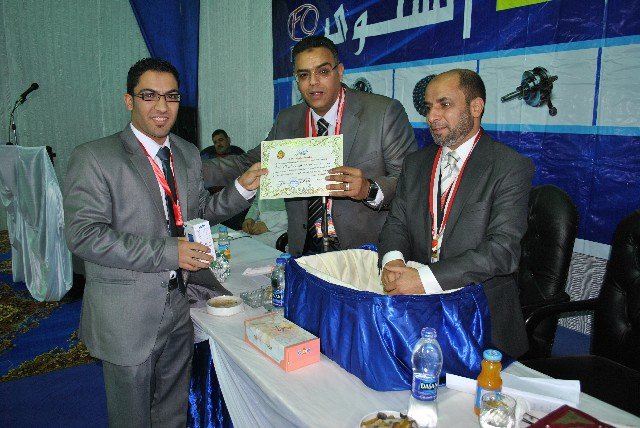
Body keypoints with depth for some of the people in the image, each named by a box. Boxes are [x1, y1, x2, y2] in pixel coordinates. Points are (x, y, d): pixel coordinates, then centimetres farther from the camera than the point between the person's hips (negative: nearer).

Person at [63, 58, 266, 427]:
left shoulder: (188, 154, 6)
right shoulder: (94, 158, -13)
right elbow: (83, 235, -20)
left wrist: (242, 188, -5)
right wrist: (168, 253, -25)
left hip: (178, 309, 5)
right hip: (127, 318, -5)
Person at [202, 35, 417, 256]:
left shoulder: (385, 112, -5)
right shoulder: (286, 121, 10)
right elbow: (249, 163, 14)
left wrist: (370, 190, -26)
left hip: (366, 251, -3)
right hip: (305, 249, 4)